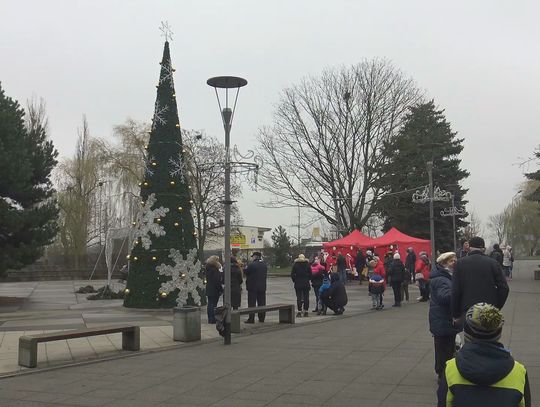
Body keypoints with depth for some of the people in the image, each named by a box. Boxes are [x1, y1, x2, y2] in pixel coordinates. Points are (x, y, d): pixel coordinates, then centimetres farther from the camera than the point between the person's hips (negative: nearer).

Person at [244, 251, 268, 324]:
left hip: (253, 287, -6)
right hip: (262, 287, 6)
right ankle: (262, 318, 14)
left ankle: (251, 319, -2)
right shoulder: (264, 265, 6)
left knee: (251, 303, -1)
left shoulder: (251, 265, -15)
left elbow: (245, 272, -6)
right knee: (261, 303, 11)